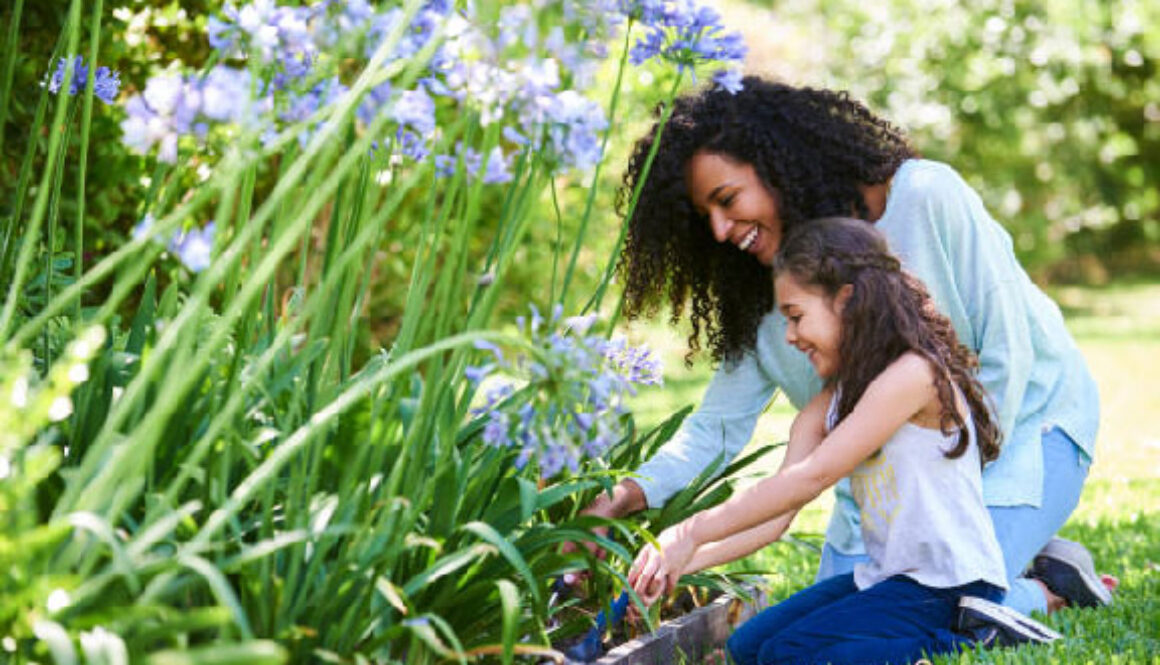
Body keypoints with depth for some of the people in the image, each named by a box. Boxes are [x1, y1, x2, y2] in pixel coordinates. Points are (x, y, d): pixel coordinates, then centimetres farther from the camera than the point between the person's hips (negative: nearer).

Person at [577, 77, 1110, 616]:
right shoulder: (765, 291, -6)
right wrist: (624, 497, -24)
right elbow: (717, 425, -7)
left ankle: (1049, 589, 6)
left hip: (1020, 423, -6)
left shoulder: (927, 198, -22)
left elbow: (1007, 356, -18)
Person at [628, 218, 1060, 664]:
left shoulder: (913, 374, -18)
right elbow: (773, 516, 0)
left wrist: (691, 535, -20)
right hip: (885, 576, 10)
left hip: (948, 582, -9)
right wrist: (680, 562, -15)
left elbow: (811, 477, -22)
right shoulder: (826, 408, 9)